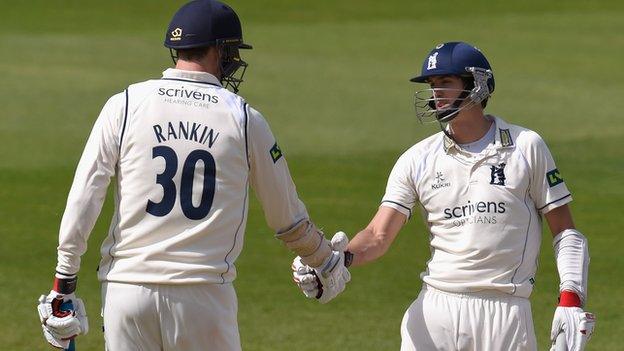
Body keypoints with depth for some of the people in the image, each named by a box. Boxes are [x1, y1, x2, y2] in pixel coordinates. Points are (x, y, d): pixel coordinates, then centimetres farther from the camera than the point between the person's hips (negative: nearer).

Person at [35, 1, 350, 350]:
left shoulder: (125, 105, 3)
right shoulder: (243, 118, 3)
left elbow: (83, 198, -2)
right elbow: (289, 219, 11)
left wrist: (63, 285, 2)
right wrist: (328, 261, 30)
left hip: (126, 287, 1)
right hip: (203, 291, -1)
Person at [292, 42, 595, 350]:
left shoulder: (526, 147, 3)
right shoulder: (417, 160, 8)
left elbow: (564, 231, 4)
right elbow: (379, 235, 1)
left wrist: (571, 300, -8)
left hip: (505, 313, -2)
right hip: (435, 310, 2)